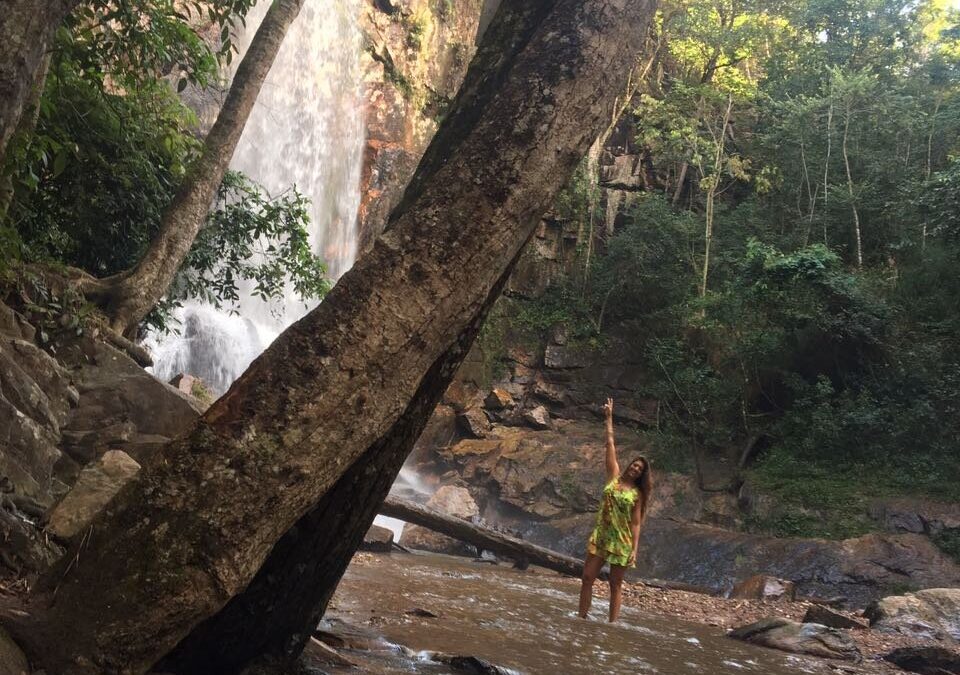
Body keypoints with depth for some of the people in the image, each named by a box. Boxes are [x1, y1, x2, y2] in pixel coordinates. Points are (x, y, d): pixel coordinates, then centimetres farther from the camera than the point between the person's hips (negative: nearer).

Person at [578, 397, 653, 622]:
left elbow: (636, 524, -3)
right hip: (600, 537, 3)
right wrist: (609, 417, 6)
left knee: (616, 585, 3)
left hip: (622, 543, -3)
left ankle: (612, 624, 6)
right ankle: (582, 618, 7)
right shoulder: (614, 477, 6)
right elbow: (610, 444, 6)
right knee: (587, 578, 0)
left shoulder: (637, 494, -1)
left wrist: (634, 550, -11)